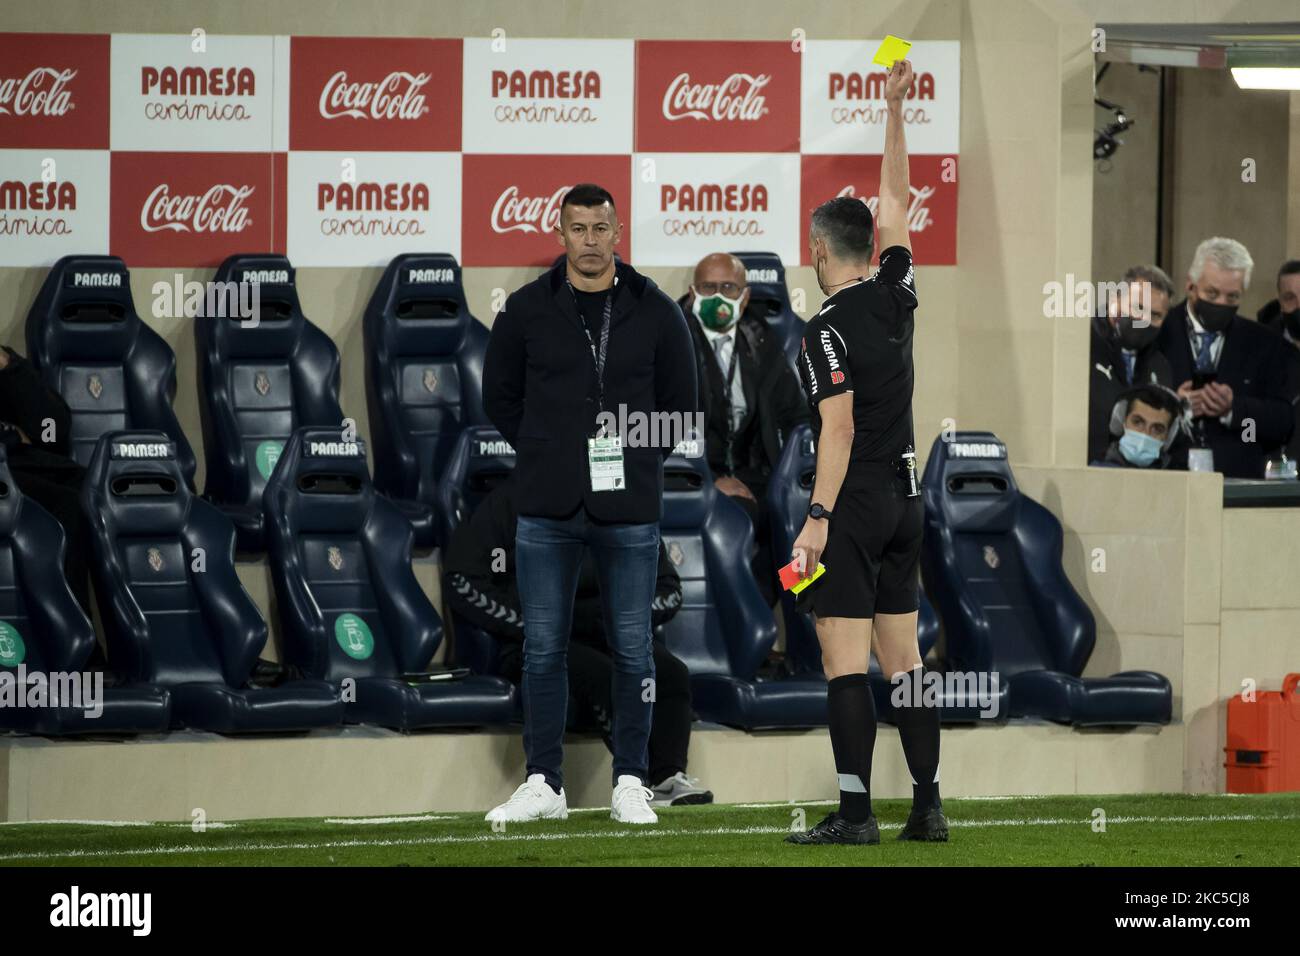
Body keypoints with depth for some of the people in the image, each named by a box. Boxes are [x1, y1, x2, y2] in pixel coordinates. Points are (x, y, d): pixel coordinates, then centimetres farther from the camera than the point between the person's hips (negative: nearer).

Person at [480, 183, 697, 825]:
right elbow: (500, 398, 12)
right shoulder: (526, 309, 3)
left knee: (632, 648, 3)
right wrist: (547, 456, 6)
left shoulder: (655, 313, 4)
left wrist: (633, 458, 4)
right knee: (543, 647, 2)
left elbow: (680, 405, 11)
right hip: (547, 509, 0)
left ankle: (629, 784, 10)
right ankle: (544, 785, 10)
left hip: (629, 510, 0)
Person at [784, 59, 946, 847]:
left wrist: (818, 518, -19)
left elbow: (840, 431, -18)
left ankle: (856, 812, -11)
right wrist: (895, 109, 23)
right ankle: (928, 805, 8)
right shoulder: (896, 296, 6)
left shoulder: (828, 332, -12)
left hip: (853, 506, -7)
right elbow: (897, 203, 19)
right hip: (905, 500, 7)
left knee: (845, 661, -7)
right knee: (903, 657, 10)